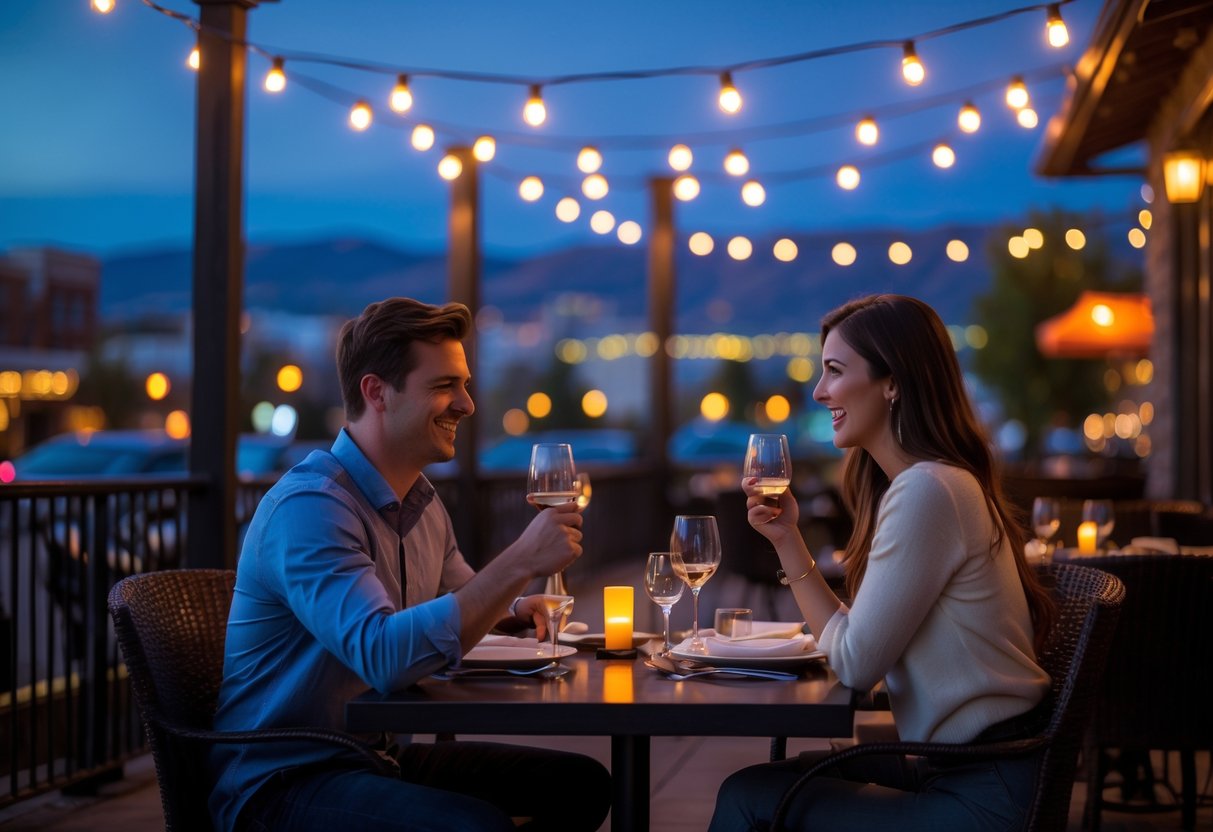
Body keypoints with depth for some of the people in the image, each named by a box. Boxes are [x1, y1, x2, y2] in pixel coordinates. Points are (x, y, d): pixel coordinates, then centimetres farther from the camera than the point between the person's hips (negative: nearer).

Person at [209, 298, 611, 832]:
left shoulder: (421, 500, 10)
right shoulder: (309, 506, -21)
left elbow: (460, 600, 27)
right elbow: (383, 656, -34)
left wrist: (513, 609, 3)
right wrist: (519, 562, -33)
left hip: (381, 758, 10)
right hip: (279, 783, -9)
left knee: (582, 784, 7)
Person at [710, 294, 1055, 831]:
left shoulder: (927, 491, -20)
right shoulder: (921, 482, 11)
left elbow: (855, 665, -17)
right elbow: (858, 645, 8)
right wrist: (786, 540, 3)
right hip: (957, 768, 9)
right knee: (751, 784, 13)